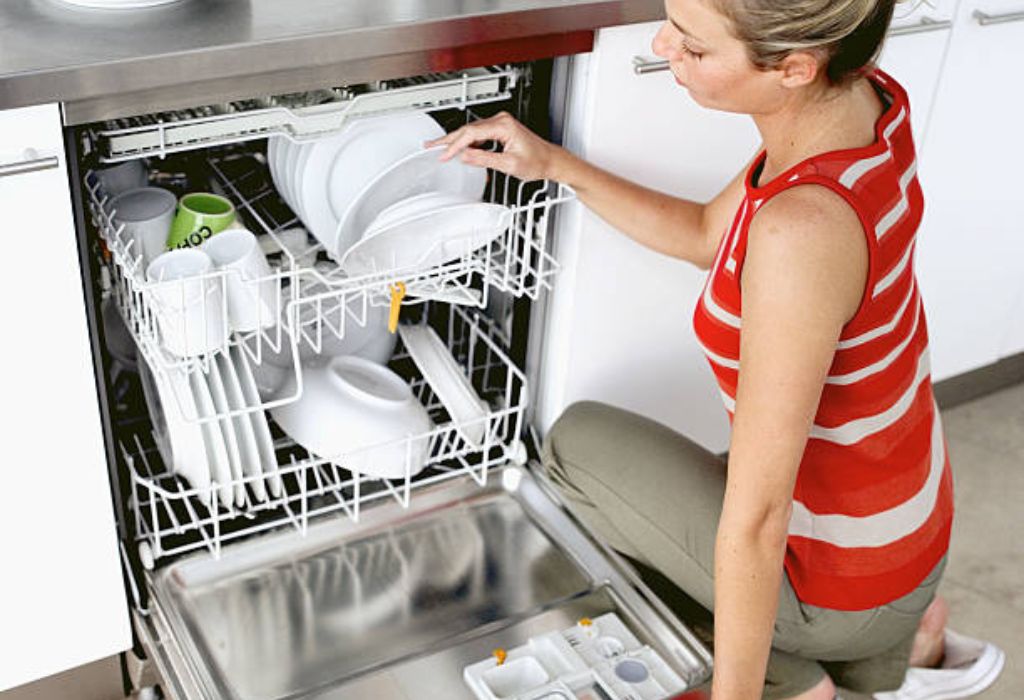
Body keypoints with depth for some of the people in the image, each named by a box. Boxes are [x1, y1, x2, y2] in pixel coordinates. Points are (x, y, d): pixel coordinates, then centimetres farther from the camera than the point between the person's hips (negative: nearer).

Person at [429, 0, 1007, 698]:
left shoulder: (803, 229, -38)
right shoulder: (867, 95, -11)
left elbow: (757, 520, -30)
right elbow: (706, 234, 5)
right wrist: (557, 165, -3)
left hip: (840, 583, -8)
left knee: (579, 441, 6)